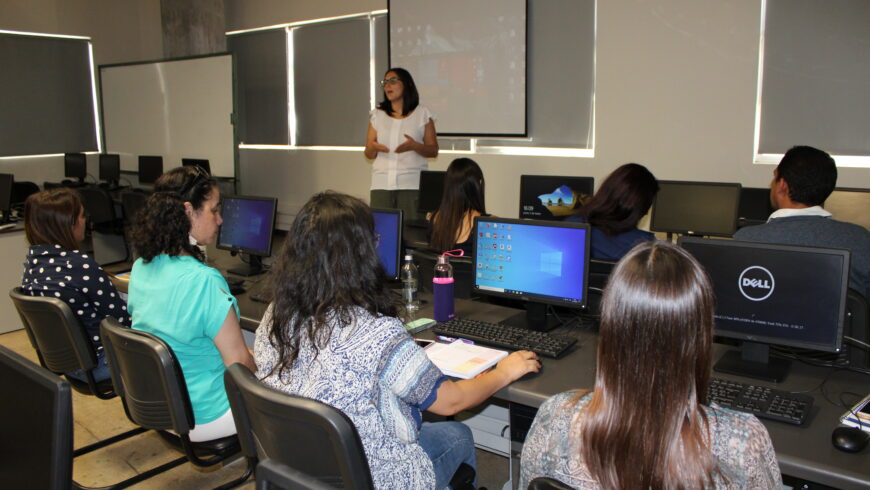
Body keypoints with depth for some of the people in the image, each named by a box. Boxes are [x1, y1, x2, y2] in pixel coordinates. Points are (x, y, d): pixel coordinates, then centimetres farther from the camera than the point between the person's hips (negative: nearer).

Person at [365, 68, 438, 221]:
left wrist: (414, 146, -14)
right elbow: (369, 155, 15)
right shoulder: (377, 115, 15)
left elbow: (433, 151, 5)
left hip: (412, 185, -2)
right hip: (381, 184, 3)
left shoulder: (422, 114, 7)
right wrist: (373, 147, -9)